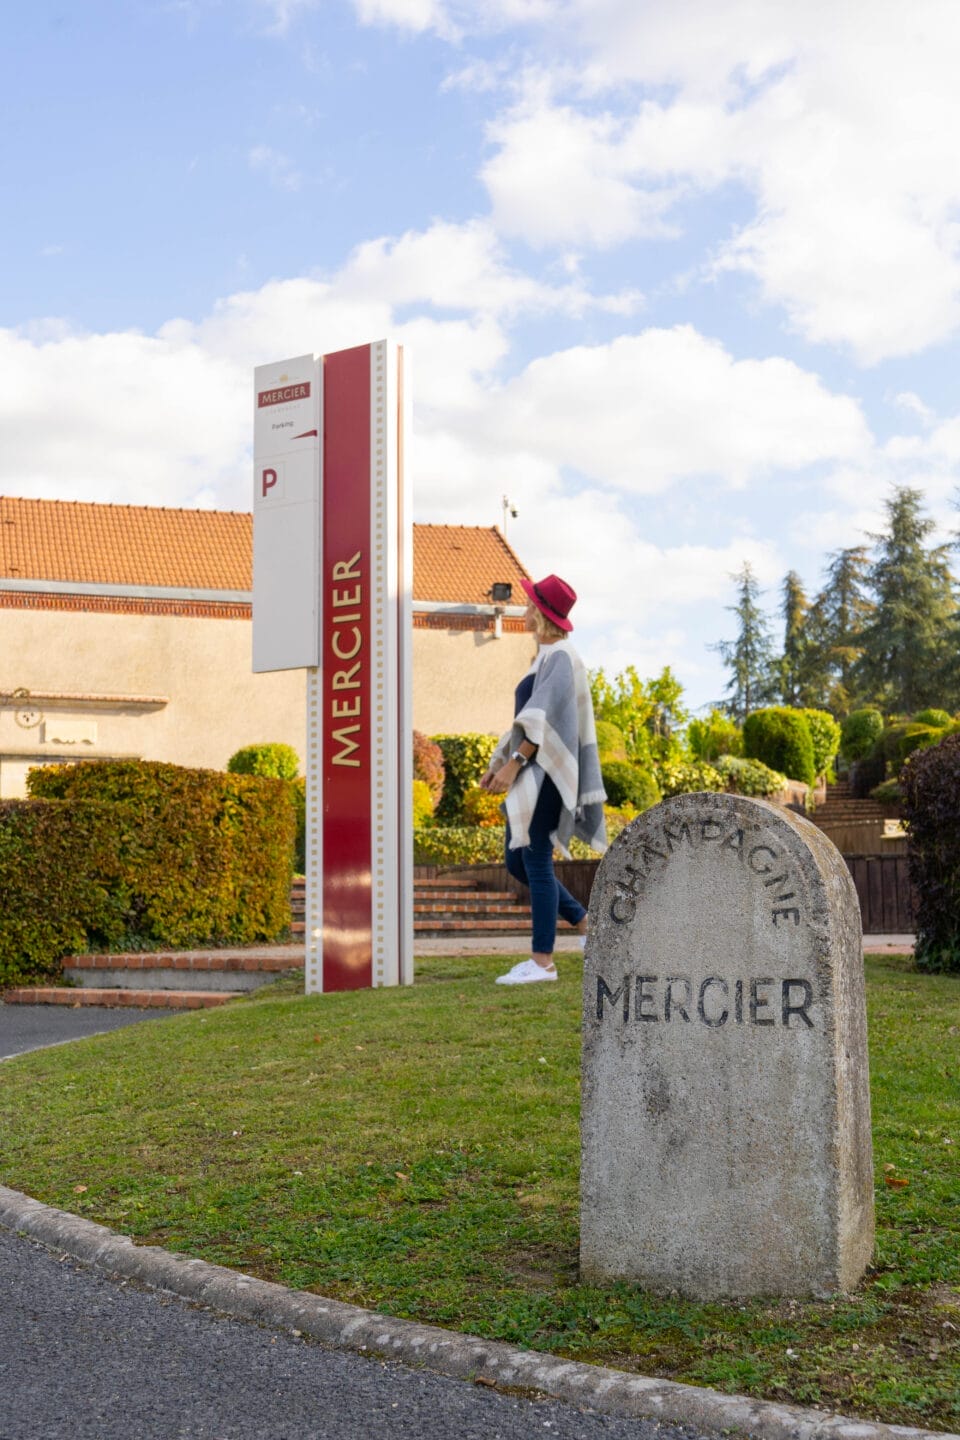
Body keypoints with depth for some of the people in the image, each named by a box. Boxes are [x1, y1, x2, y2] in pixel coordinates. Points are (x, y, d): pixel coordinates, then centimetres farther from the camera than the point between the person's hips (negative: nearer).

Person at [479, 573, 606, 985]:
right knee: (516, 862, 12)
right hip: (532, 774, 10)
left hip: (546, 772, -10)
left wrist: (513, 762, -24)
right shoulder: (546, 657, 19)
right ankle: (585, 923, 21)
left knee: (536, 861, -8)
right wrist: (499, 764, 19)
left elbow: (545, 719, -21)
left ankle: (542, 960, -4)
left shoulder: (560, 657, -11)